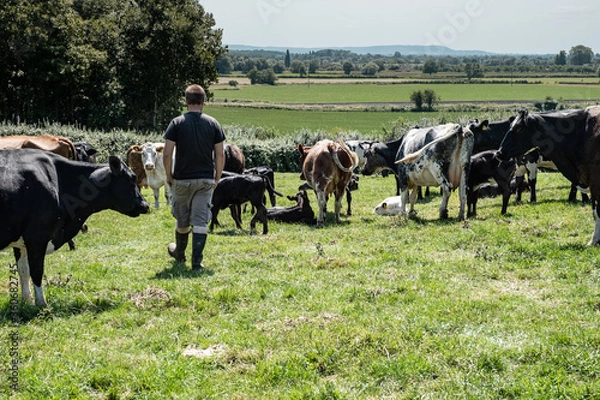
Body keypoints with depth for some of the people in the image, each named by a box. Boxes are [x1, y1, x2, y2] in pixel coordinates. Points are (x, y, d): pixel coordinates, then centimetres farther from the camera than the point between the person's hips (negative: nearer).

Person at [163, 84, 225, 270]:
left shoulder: (177, 123, -5)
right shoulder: (213, 124, 0)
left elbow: (167, 153, -9)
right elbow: (220, 155, -1)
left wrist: (169, 176, 3)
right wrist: (217, 178, 9)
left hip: (182, 179, 0)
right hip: (206, 179, 0)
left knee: (182, 220, 17)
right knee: (201, 221, -1)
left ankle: (179, 253, 37)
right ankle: (197, 261, -6)